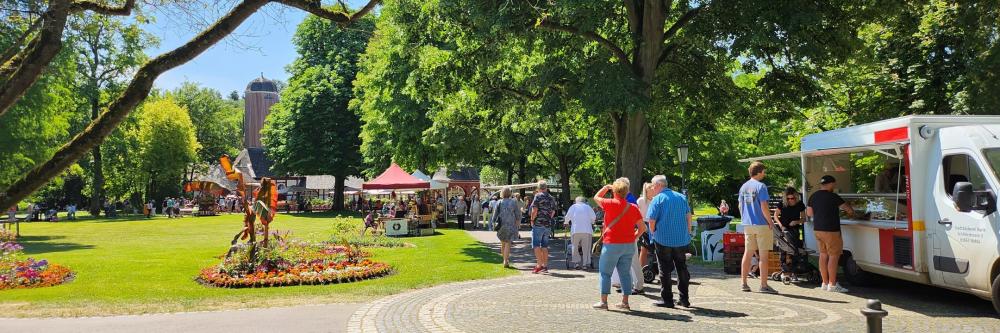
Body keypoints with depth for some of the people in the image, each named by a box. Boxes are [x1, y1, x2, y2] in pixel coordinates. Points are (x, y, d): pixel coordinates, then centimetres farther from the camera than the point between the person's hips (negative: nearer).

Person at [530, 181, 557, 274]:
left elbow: (534, 210, -15)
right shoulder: (551, 198, 13)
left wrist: (532, 220, -4)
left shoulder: (538, 196, -7)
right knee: (545, 246, 11)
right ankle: (545, 266, 11)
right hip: (548, 224, 6)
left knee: (536, 245, -4)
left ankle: (539, 265, -12)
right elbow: (553, 212, 16)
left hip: (538, 224, -6)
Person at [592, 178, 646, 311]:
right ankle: (625, 302, 14)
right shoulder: (633, 208, 1)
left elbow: (596, 197, 7)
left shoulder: (610, 204, -12)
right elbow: (642, 227, 4)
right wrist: (633, 238, 12)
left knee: (605, 272, 6)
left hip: (612, 245, -4)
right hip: (629, 245, 4)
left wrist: (606, 187, 17)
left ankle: (603, 301, 8)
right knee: (625, 273, 10)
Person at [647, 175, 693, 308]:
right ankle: (684, 299, 19)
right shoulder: (682, 197, 7)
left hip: (663, 240, -5)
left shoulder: (657, 199, -9)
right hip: (682, 239, 5)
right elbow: (689, 217, 10)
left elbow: (651, 220, -12)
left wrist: (653, 233, 5)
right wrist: (688, 233, 16)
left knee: (665, 270, 4)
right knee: (682, 268, 14)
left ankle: (667, 299, 6)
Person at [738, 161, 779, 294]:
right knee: (763, 255, -1)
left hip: (747, 225, 7)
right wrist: (770, 222, -7)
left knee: (747, 253, 10)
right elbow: (764, 207, -16)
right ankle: (764, 285, 2)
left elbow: (740, 206, 14)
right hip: (762, 224, -6)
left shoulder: (743, 187, 10)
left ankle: (744, 283, 13)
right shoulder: (760, 186, -12)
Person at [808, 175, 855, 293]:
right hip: (830, 231, -7)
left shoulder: (813, 196, 8)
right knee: (834, 256, -2)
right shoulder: (833, 197, -13)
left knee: (823, 255, 12)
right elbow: (849, 209, -8)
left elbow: (809, 213, 14)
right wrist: (851, 212, 13)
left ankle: (825, 283, 16)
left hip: (817, 229, 7)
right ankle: (832, 285, -2)